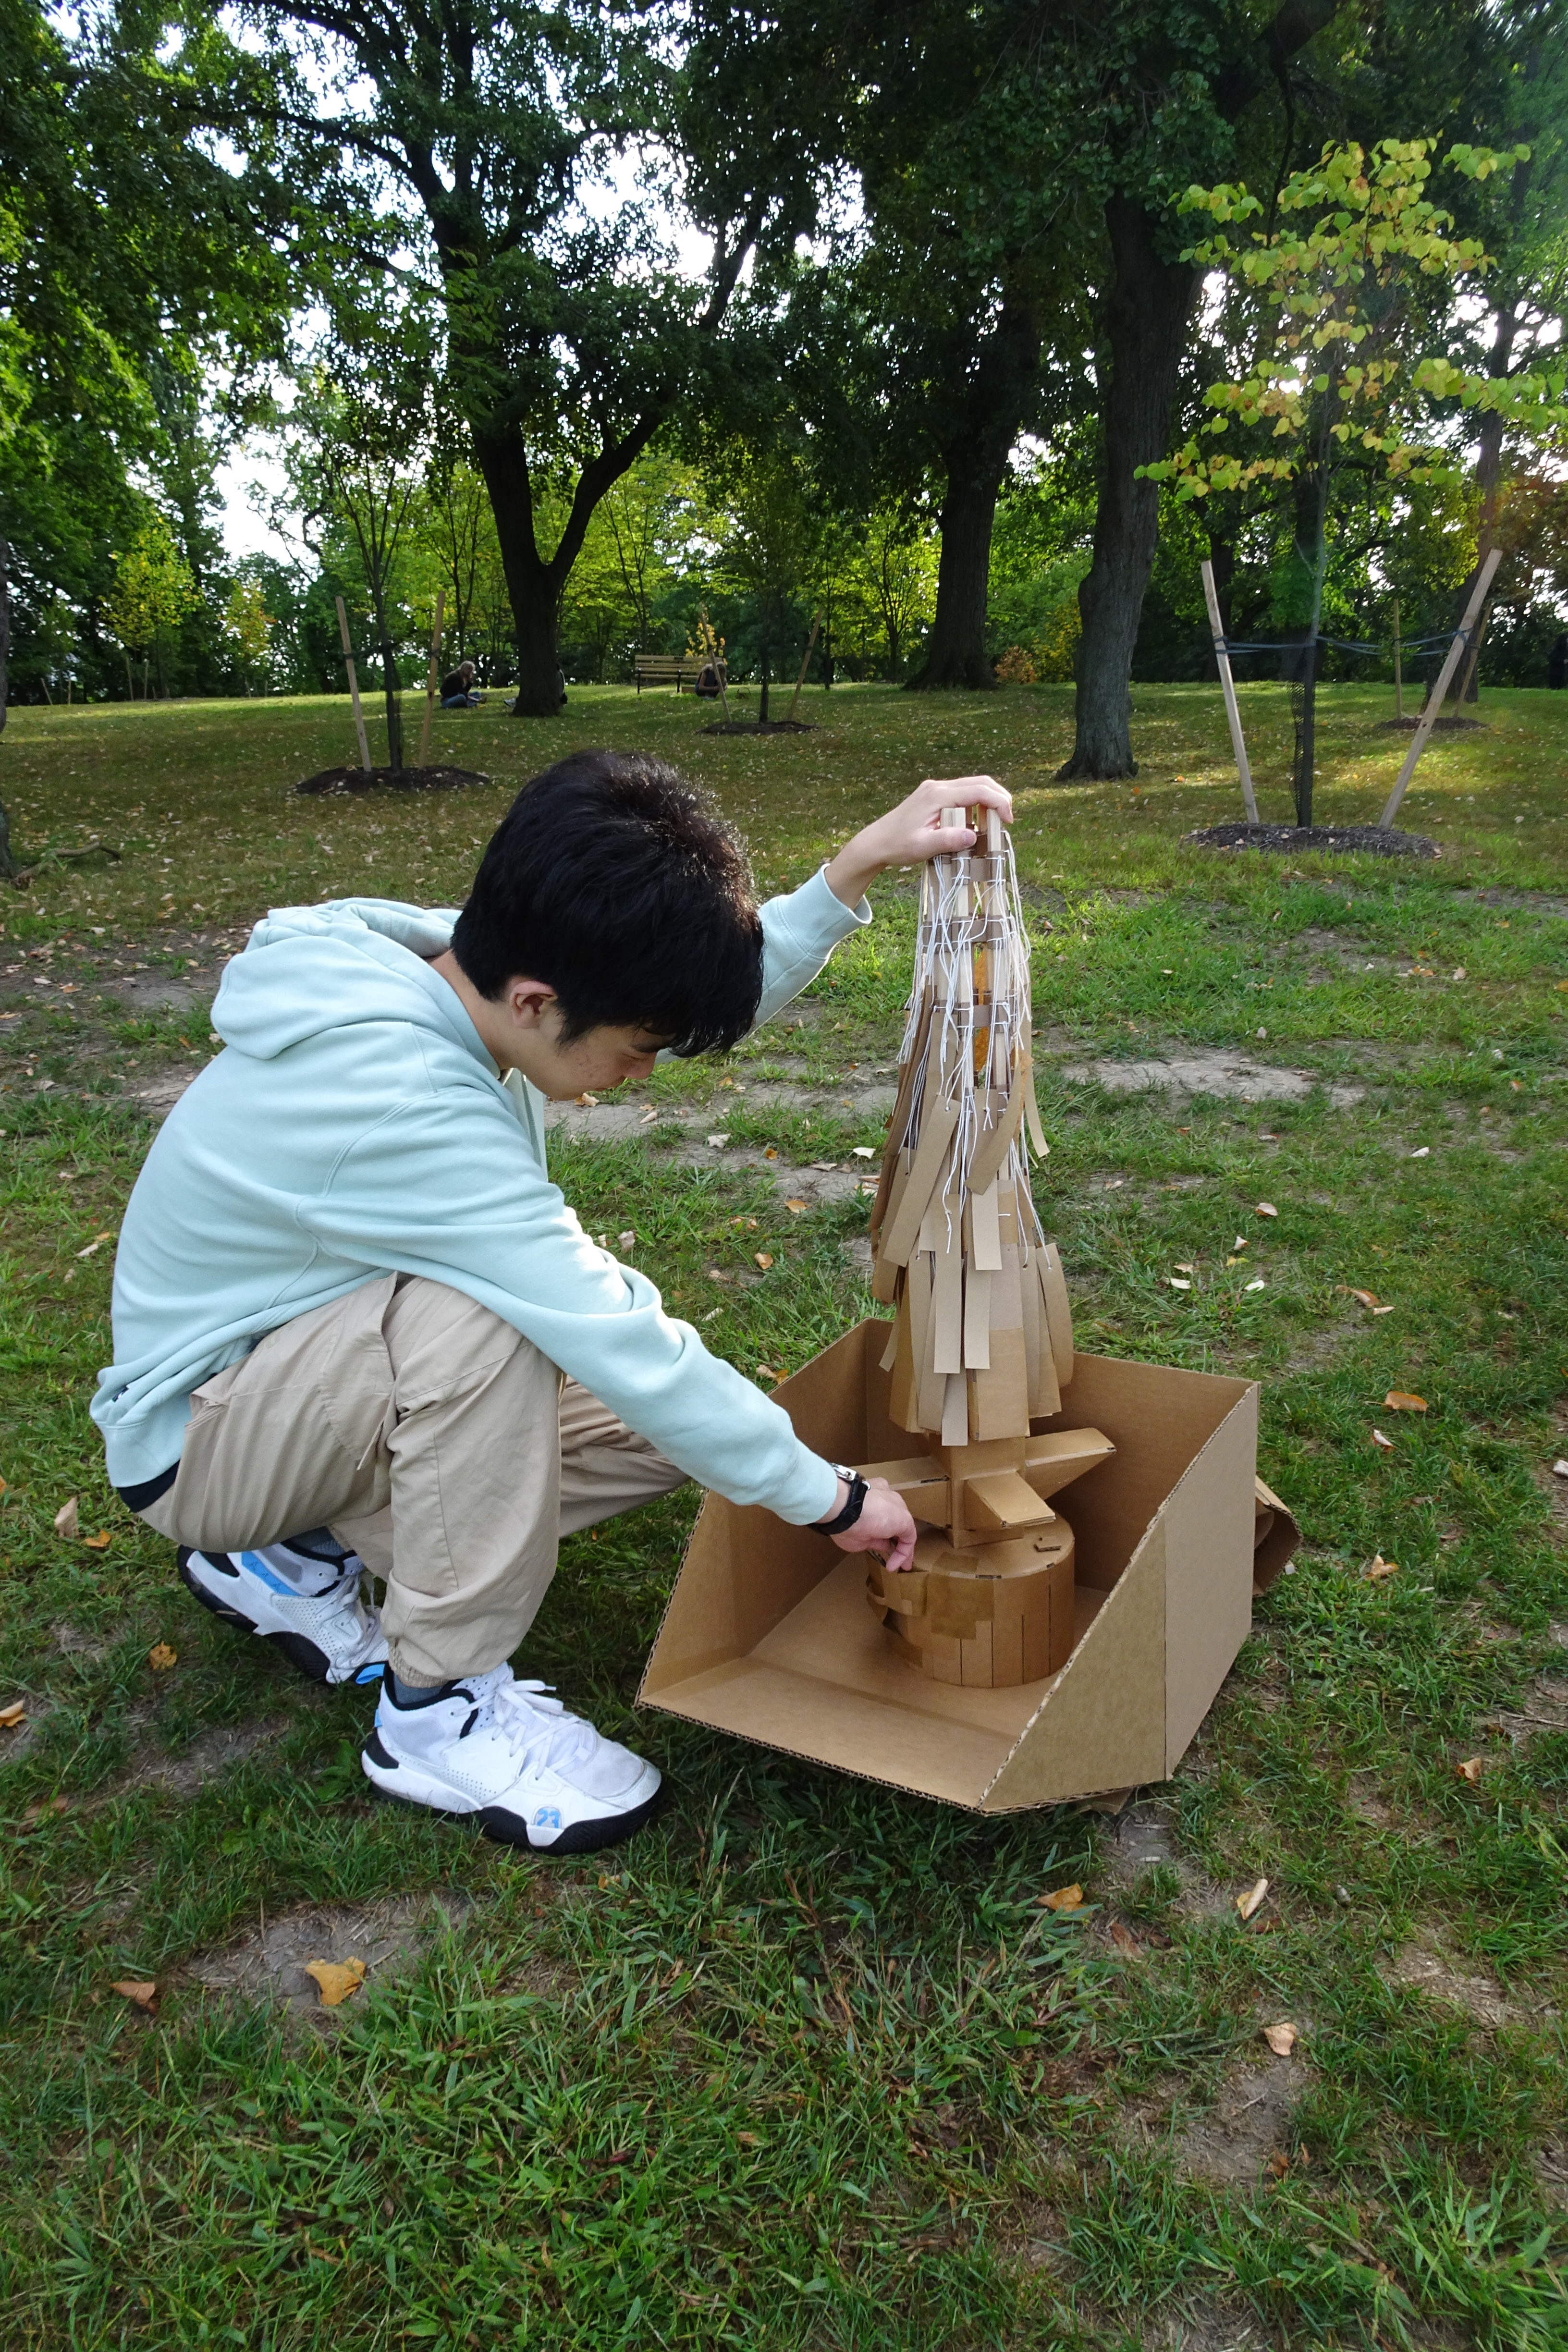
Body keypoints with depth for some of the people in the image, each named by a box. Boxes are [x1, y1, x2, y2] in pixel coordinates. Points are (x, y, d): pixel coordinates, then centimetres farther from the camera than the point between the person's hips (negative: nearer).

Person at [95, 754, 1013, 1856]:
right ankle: (440, 1711, -16)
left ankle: (306, 1551, 9)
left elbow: (724, 988, -1)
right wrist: (831, 1495, -22)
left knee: (694, 1404, -2)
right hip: (196, 1434, -8)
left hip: (339, 1362, 9)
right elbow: (615, 1339, -33)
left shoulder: (448, 959, -12)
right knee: (479, 1315, -37)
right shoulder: (395, 1098, -36)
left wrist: (861, 863, -14)